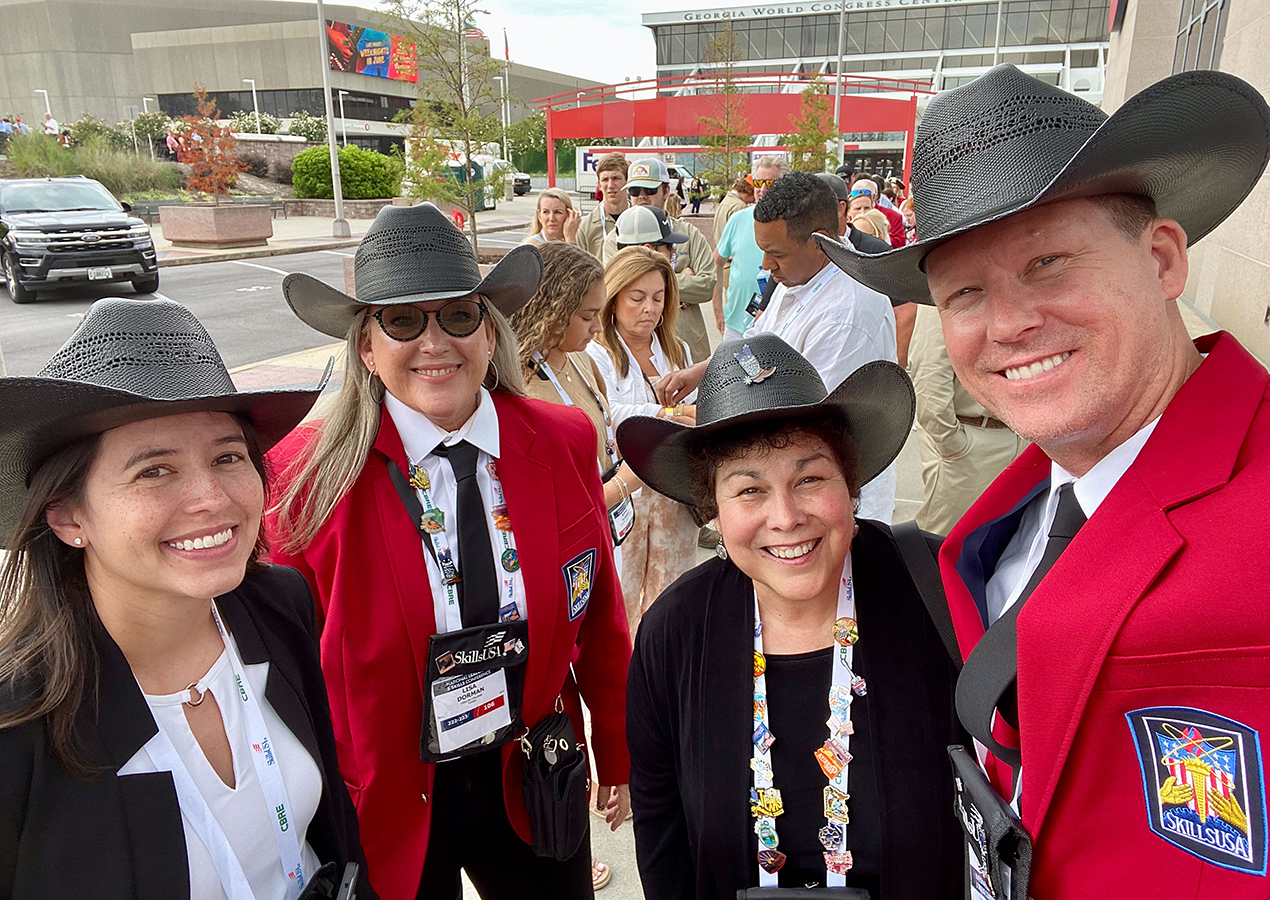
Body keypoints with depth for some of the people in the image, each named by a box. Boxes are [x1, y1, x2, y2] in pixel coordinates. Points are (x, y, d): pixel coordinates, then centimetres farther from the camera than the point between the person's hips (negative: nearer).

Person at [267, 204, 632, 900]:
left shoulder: (567, 443, -10)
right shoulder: (306, 476, -17)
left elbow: (599, 618, 0)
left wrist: (618, 761, 9)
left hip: (534, 791, 3)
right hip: (383, 815, -2)